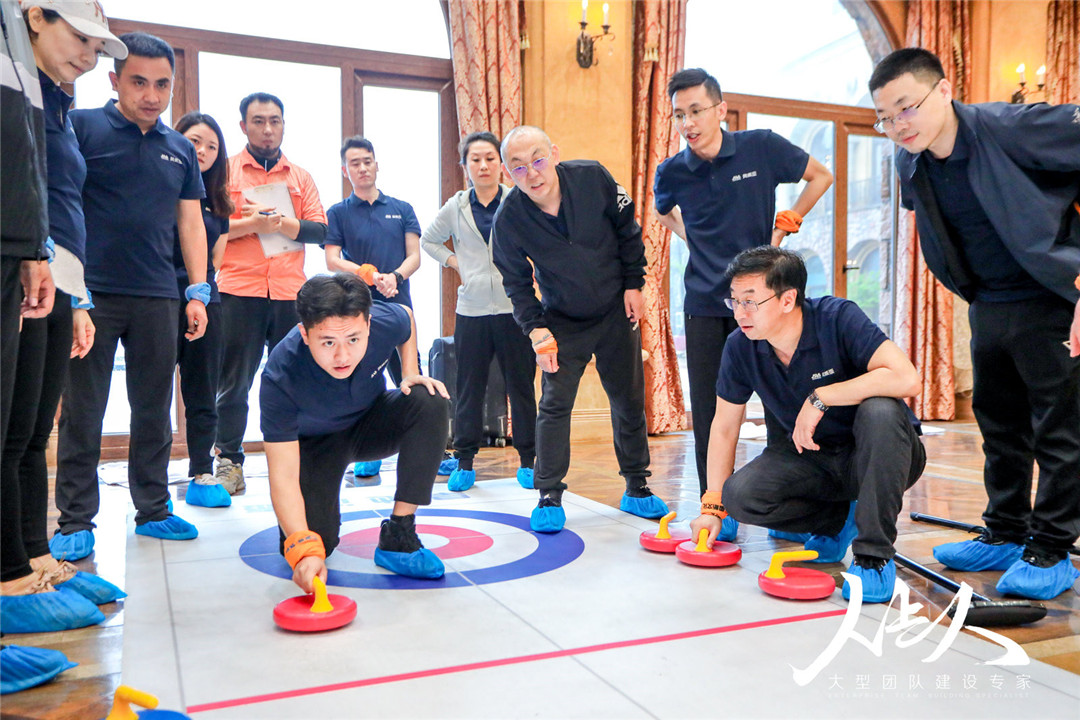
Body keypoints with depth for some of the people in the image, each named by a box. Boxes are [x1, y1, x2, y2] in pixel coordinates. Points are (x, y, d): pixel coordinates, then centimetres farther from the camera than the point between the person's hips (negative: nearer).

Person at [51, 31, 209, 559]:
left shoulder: (181, 149, 14)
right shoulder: (82, 127, 1)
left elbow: (190, 221, 15)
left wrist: (198, 291, 8)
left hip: (157, 298, 4)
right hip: (91, 295, -4)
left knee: (154, 411, 9)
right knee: (82, 411, 2)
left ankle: (153, 510, 20)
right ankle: (75, 521, 12)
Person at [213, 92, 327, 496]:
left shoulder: (301, 177, 15)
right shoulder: (225, 170, 8)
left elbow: (321, 230, 5)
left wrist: (280, 223, -10)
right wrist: (252, 224, -15)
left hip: (290, 293, 3)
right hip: (238, 291, -2)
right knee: (234, 382, 1)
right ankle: (229, 462, 11)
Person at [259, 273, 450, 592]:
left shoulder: (386, 321, -30)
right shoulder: (281, 377, -38)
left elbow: (407, 318, 1)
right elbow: (283, 475, -39)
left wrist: (410, 373, -12)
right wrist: (303, 547, -52)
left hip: (371, 421, 3)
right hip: (314, 443, -2)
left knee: (430, 401, -28)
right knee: (318, 540, -22)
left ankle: (397, 537, -20)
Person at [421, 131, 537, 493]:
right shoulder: (455, 208, 6)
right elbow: (428, 240, 21)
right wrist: (453, 261, 8)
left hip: (514, 308, -1)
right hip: (471, 310, 2)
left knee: (521, 386, 4)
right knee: (469, 388, 6)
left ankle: (528, 459, 16)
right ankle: (464, 461, 17)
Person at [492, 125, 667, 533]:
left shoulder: (592, 178, -18)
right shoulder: (509, 218, -19)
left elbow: (627, 230, -2)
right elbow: (516, 283, -7)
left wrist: (634, 284, -2)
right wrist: (536, 330, -16)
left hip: (617, 312, 2)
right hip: (563, 323, -1)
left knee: (629, 400, 8)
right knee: (555, 403, -8)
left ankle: (636, 487, 23)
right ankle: (549, 495, 5)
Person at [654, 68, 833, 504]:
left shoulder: (762, 148, -8)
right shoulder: (672, 173, -2)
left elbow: (821, 177, 8)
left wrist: (785, 226, 0)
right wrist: (693, 239, 7)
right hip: (704, 302, 2)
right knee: (708, 407, 4)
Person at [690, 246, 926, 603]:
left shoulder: (838, 318, -23)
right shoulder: (740, 347, -10)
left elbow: (907, 378, -36)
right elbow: (724, 427, 0)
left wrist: (820, 397, -32)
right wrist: (713, 505, 0)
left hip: (873, 457, -3)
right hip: (808, 459, 4)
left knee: (879, 410, -36)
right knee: (740, 495, -21)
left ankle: (874, 555, -21)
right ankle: (838, 519, 8)